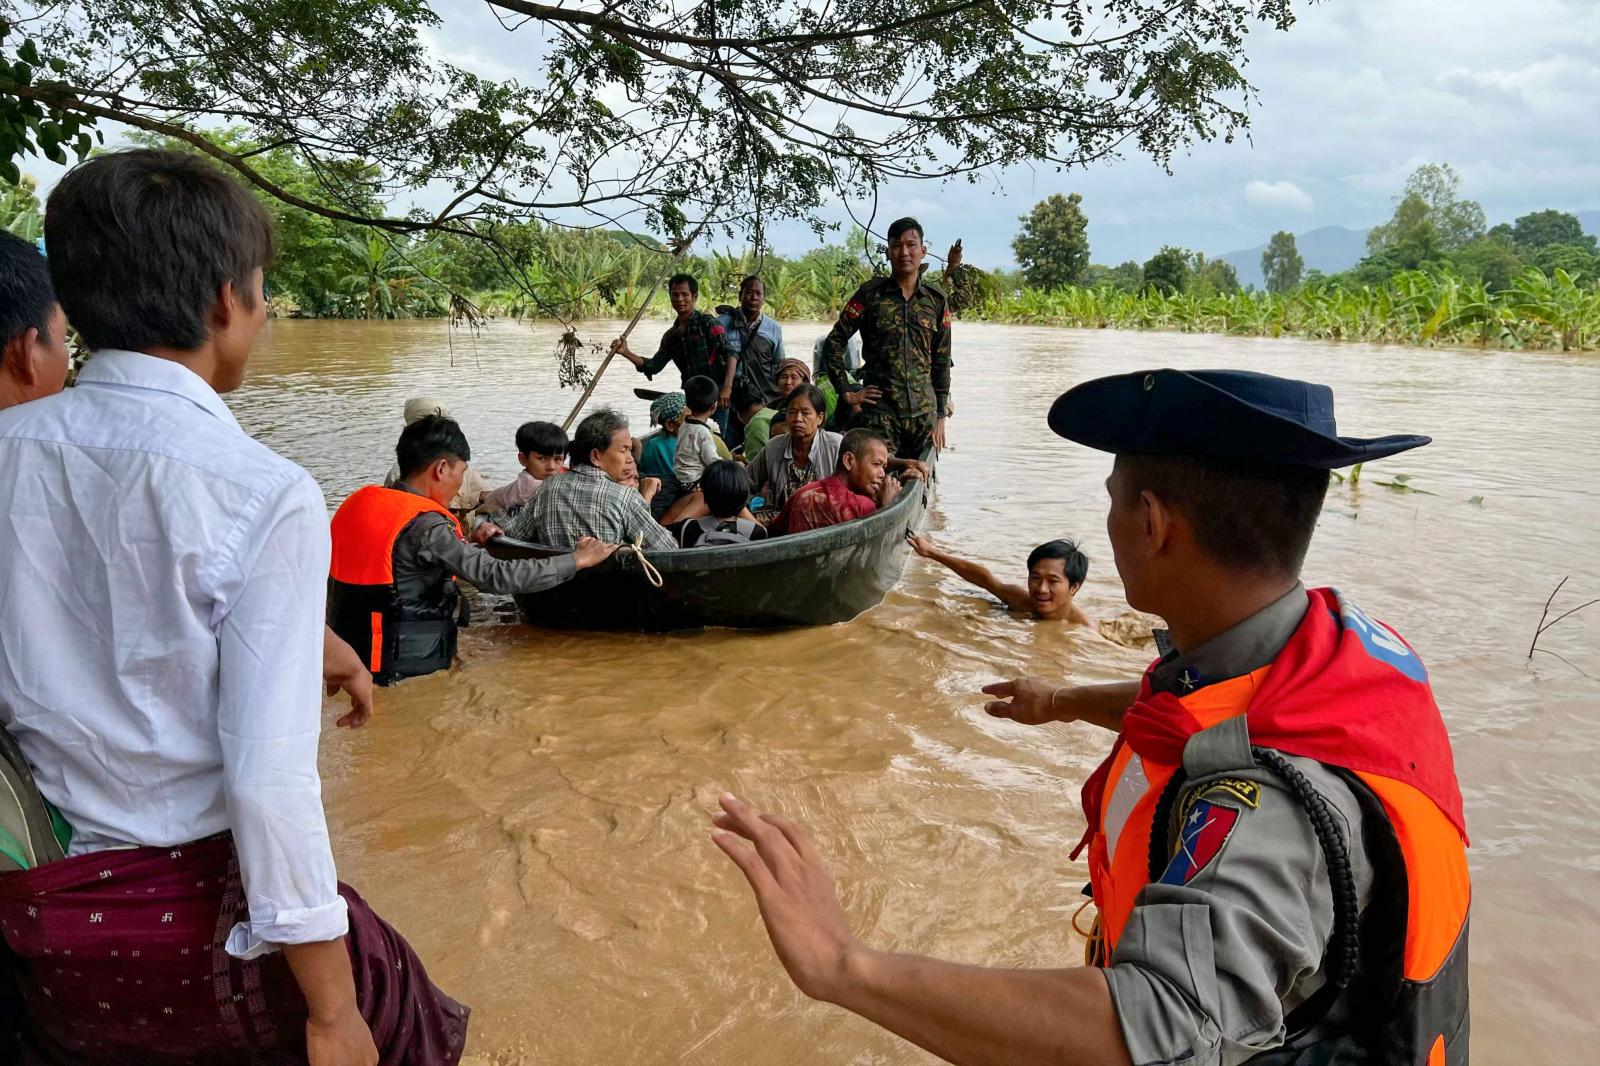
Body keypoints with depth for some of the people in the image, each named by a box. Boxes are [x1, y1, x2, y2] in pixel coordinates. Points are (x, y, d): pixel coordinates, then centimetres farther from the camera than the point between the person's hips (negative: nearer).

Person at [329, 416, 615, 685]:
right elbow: (496, 576, -23)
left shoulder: (358, 501, 5)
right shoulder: (424, 525, -19)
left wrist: (472, 543, 26)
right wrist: (576, 560, -15)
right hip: (406, 667, -9)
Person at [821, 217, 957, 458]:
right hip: (879, 410, -3)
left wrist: (940, 416, 8)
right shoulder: (870, 294, 0)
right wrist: (847, 392, -4)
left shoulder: (937, 299, 8)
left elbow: (942, 361, 11)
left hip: (924, 411, 3)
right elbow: (835, 341, 3)